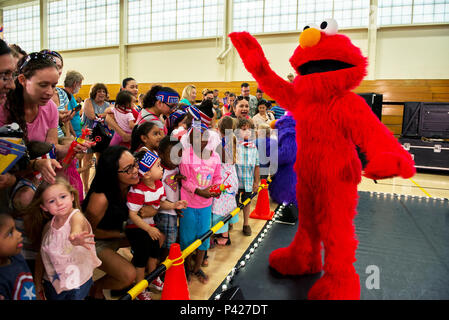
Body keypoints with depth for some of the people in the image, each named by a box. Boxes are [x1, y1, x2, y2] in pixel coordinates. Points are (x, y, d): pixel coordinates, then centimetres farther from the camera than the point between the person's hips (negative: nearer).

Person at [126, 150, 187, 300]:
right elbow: (132, 214, -30)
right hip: (136, 228, -8)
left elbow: (161, 202, 6)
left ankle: (153, 279, 47)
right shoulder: (137, 191, -32)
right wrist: (149, 229, -31)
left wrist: (174, 205, -12)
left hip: (150, 225, 8)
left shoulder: (159, 184, -7)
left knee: (155, 252, 20)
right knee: (141, 257, 3)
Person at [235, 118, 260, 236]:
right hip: (235, 181, -3)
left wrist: (256, 181, 9)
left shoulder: (253, 146, 5)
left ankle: (246, 224, 31)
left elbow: (256, 165, 9)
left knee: (246, 203, 16)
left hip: (248, 181, 4)